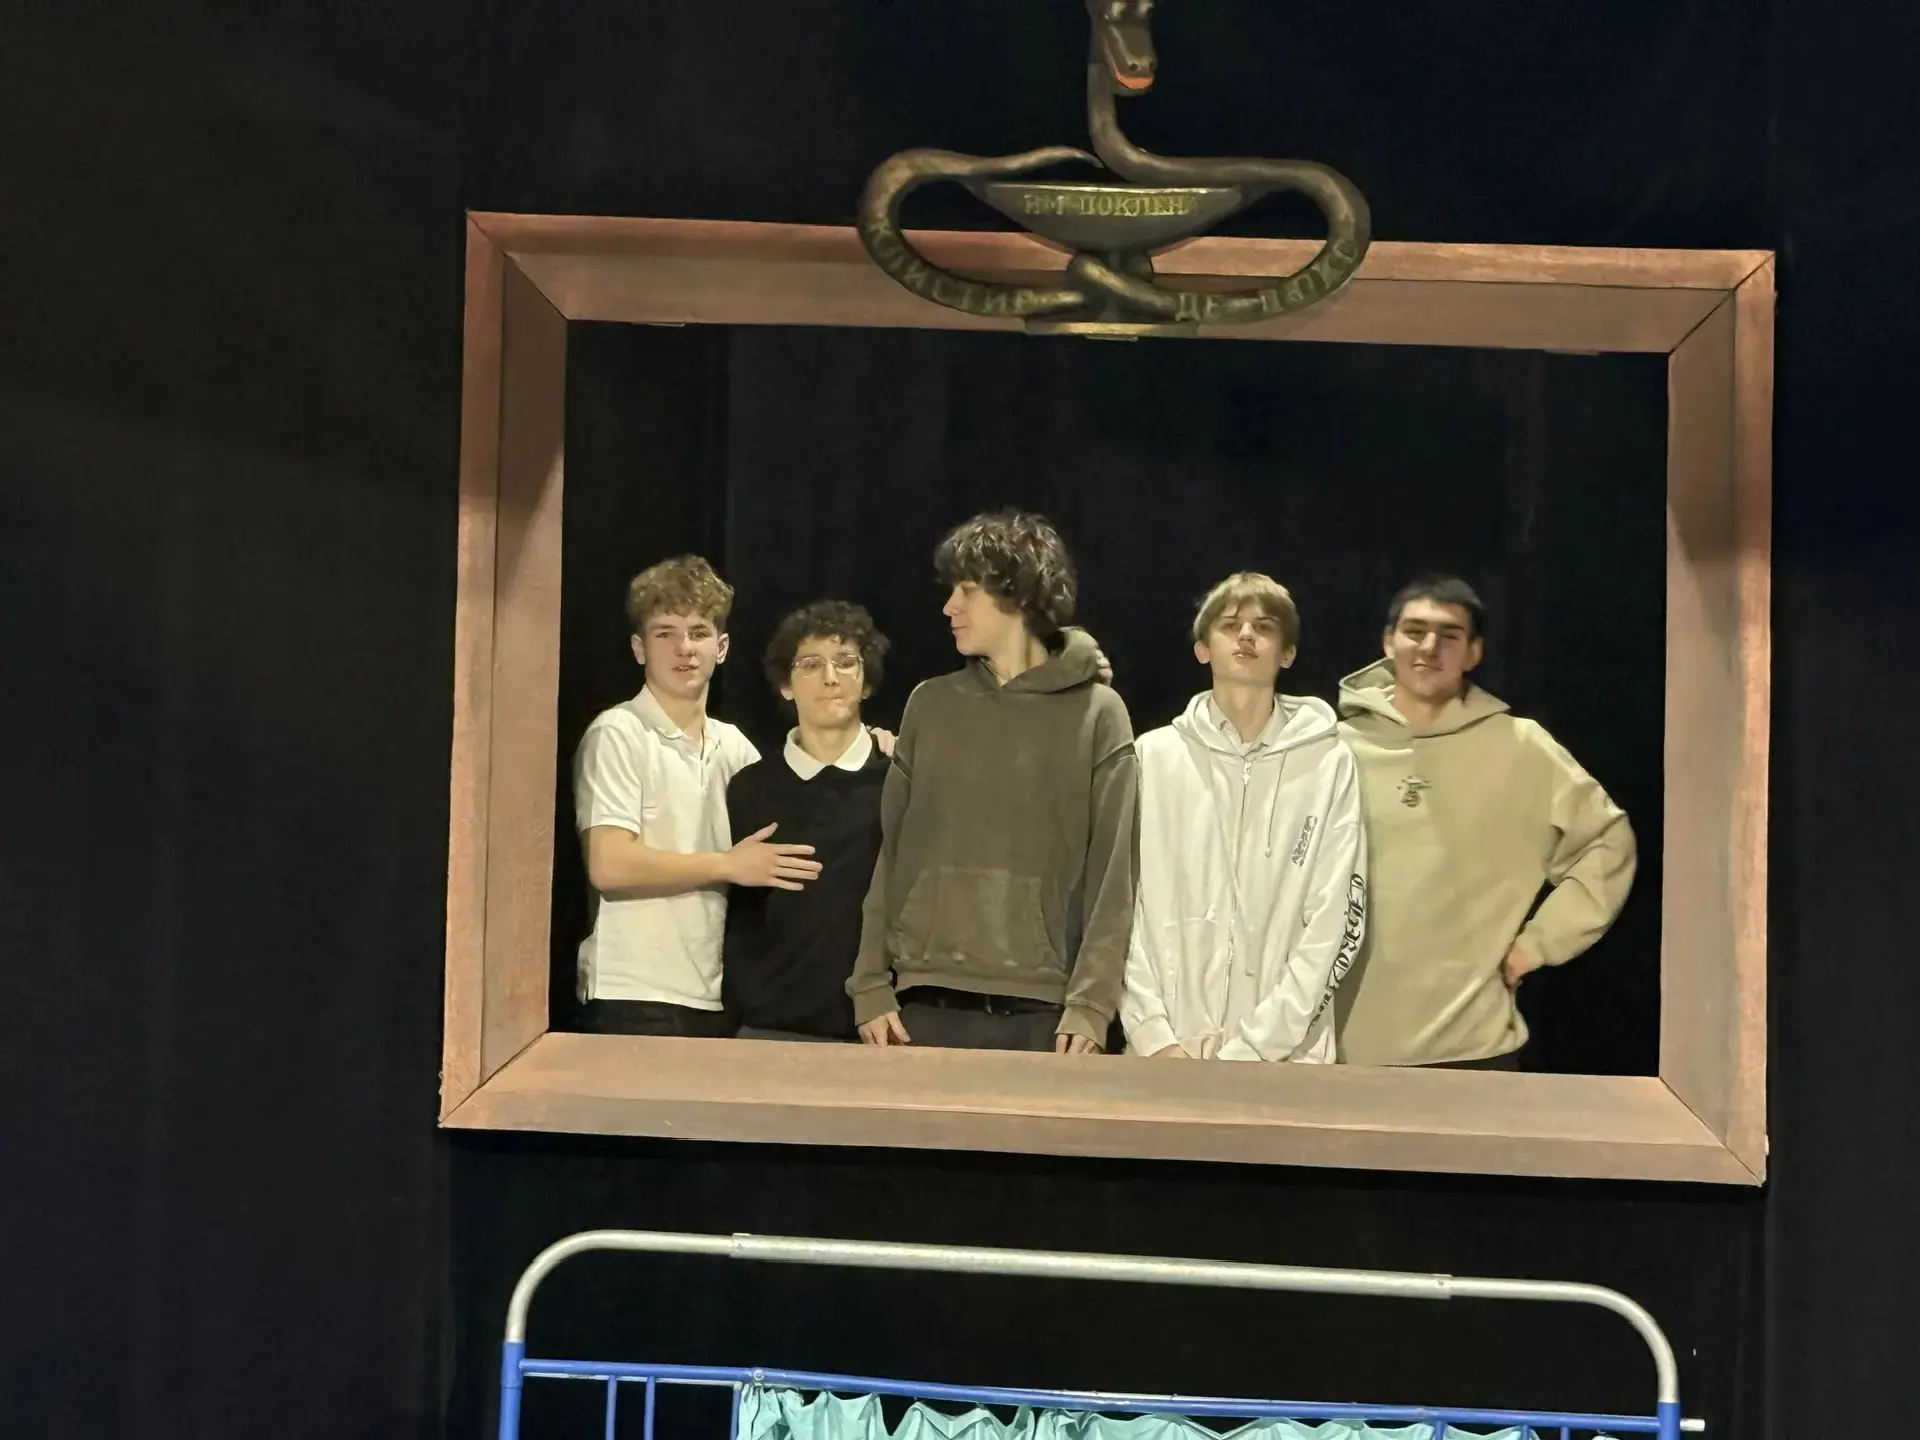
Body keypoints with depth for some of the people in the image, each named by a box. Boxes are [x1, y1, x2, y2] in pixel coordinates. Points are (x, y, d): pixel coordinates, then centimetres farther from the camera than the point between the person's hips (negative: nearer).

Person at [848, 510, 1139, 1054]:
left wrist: (1091, 1004, -8)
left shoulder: (1096, 714, 3)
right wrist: (871, 986, 4)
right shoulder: (930, 705, 11)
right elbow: (891, 854, 11)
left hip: (1040, 1010, -2)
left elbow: (1111, 876, -1)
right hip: (925, 1003, 2)